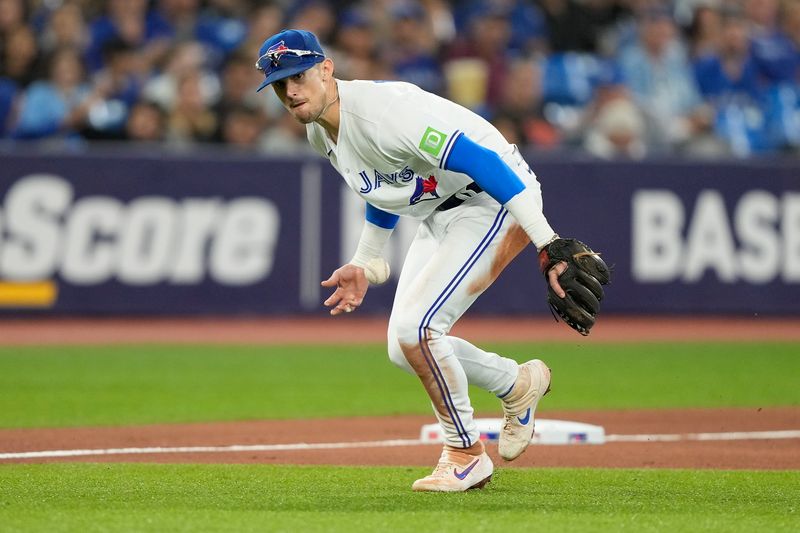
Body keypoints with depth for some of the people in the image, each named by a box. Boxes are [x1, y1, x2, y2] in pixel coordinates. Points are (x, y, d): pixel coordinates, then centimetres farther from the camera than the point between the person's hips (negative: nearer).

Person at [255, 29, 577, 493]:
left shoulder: (381, 110, -29)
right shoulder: (321, 132, 2)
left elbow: (482, 162, -34)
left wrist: (548, 244, -39)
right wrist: (363, 264, 24)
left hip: (496, 200, -10)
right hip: (439, 216, 10)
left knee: (413, 327, -20)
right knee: (404, 348, 8)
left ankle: (466, 453, -1)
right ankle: (519, 384, 30)